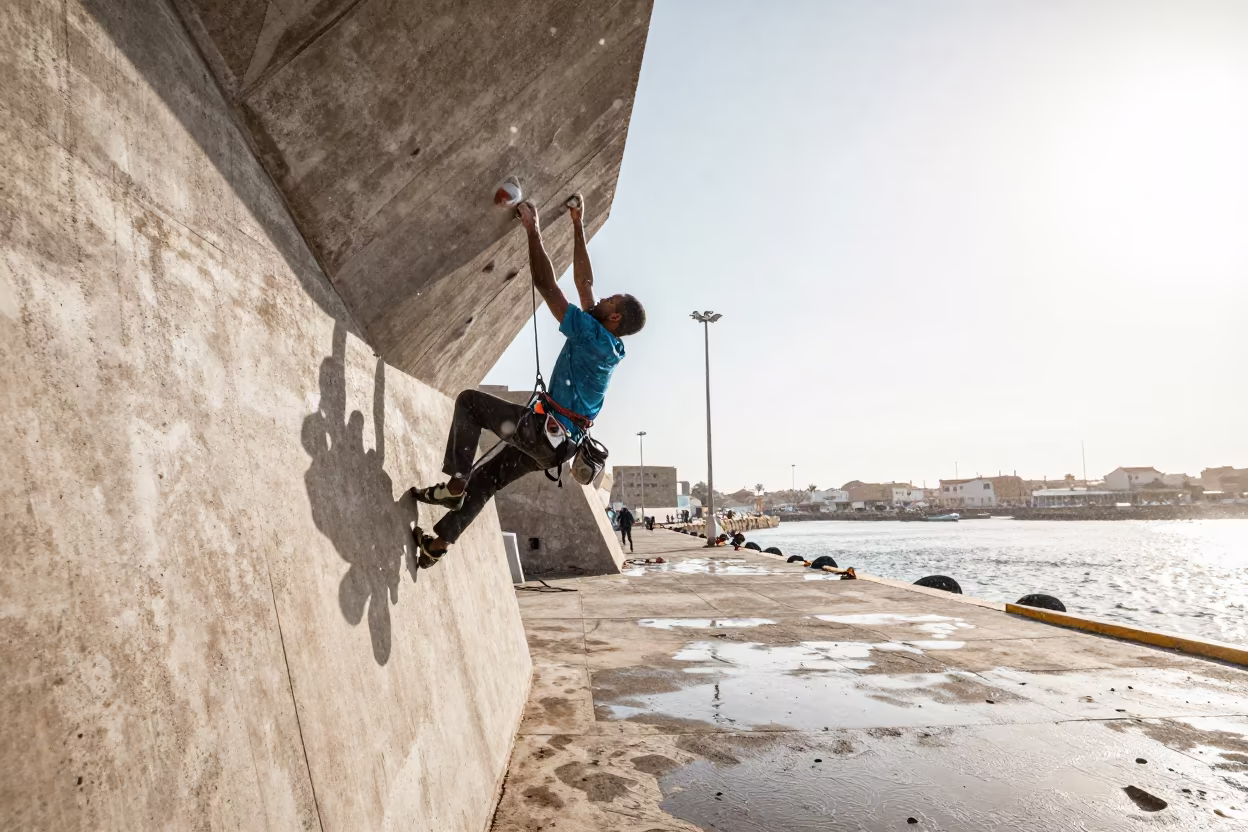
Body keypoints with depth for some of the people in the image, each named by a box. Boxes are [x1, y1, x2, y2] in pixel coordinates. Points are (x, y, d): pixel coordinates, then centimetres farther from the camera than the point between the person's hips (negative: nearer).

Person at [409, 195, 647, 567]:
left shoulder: (594, 335, -17)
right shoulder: (608, 345, 8)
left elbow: (547, 286, -17)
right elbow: (583, 281, 14)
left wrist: (533, 230, -9)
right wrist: (578, 226, 17)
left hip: (544, 431, -9)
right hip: (557, 443, 9)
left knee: (469, 401, 0)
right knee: (486, 477, 17)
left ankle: (455, 483, -2)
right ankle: (440, 542, 25)